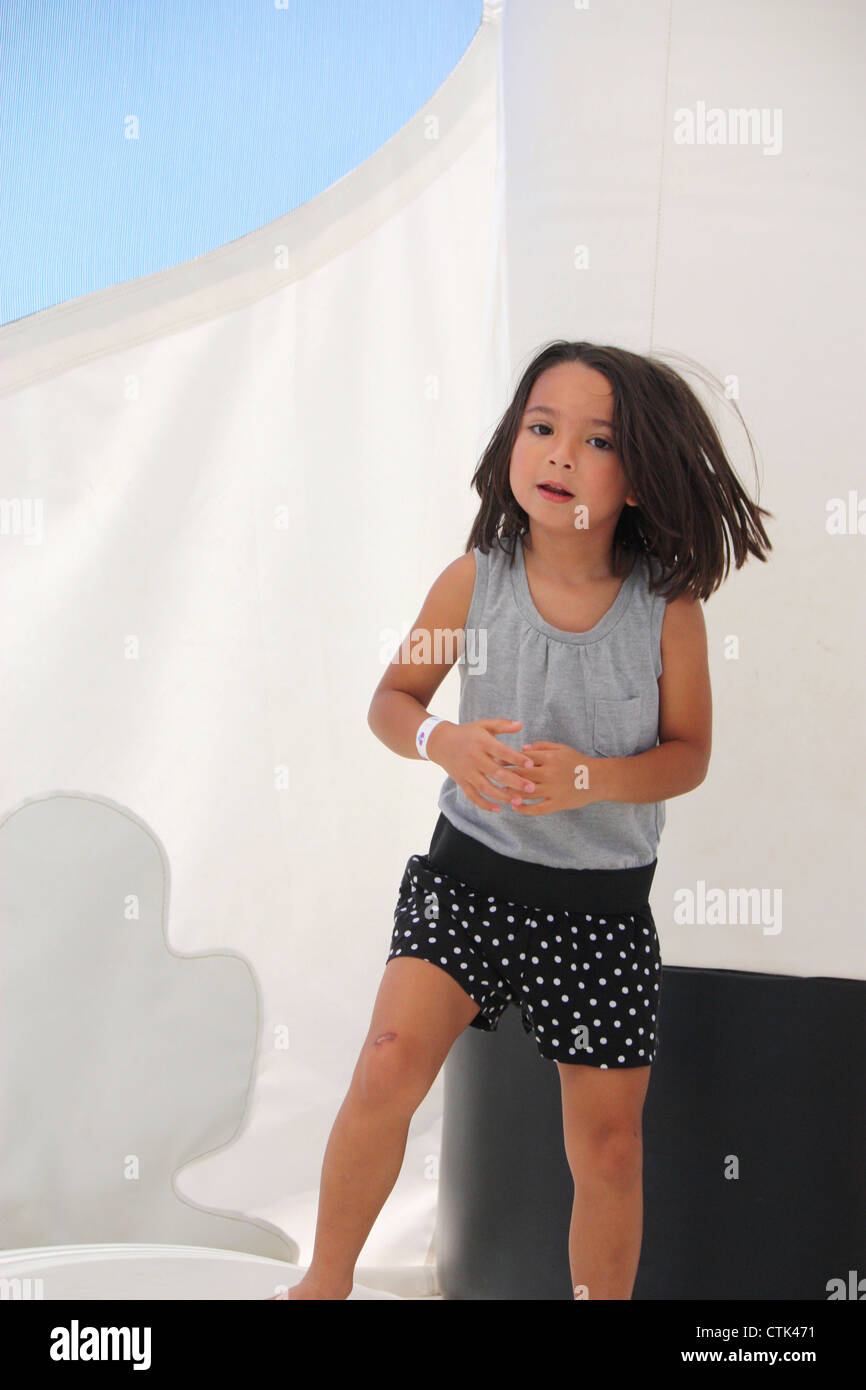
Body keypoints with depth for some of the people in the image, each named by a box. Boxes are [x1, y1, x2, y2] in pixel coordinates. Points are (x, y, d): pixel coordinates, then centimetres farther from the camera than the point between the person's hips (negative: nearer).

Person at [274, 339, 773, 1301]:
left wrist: (591, 777, -21)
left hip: (605, 901, 1)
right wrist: (443, 742, -19)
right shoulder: (472, 582, -7)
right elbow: (391, 699, 4)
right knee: (391, 1064, -16)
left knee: (608, 1144, 8)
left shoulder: (669, 607, -9)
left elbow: (689, 753, -2)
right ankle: (325, 1281, 8)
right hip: (471, 872, 0)